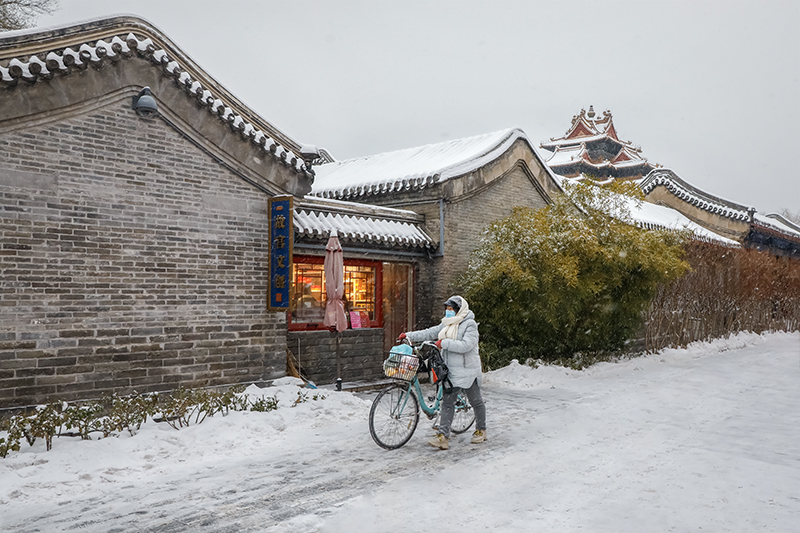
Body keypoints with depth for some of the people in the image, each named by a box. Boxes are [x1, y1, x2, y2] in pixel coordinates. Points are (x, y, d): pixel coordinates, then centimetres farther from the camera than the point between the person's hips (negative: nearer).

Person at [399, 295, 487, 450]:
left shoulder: (470, 324, -12)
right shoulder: (447, 324, 11)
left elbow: (466, 345, -24)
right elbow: (430, 333, 10)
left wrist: (445, 343, -23)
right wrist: (409, 335, 3)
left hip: (467, 370, -7)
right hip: (451, 371, 7)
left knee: (476, 402, 9)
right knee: (447, 402, 1)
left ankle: (481, 431, 28)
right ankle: (443, 436, 0)